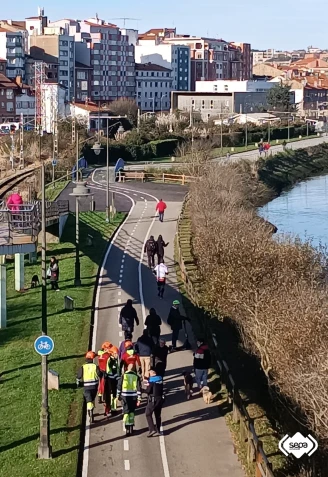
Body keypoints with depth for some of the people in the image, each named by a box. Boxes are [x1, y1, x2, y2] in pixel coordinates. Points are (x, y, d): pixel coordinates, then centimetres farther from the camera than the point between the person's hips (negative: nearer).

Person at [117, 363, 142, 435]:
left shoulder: (123, 376, -3)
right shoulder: (136, 377, -2)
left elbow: (119, 386, 1)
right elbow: (139, 389, -4)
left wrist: (118, 396, 13)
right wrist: (139, 399, 0)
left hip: (125, 396, -1)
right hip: (134, 397, 1)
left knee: (126, 412, 3)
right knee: (132, 411, 16)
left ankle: (127, 428, -4)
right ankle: (131, 427, 18)